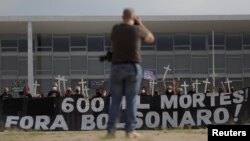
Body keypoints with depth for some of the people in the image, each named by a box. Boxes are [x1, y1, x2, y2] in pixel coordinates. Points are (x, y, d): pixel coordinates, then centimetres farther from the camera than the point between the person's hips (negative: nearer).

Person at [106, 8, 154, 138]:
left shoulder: (115, 28, 6)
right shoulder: (137, 29, -1)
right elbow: (151, 39, 16)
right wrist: (140, 24, 21)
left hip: (117, 67, 2)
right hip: (133, 68, -2)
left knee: (115, 100, 6)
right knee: (131, 99, 3)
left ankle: (111, 130, 0)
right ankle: (130, 130, 1)